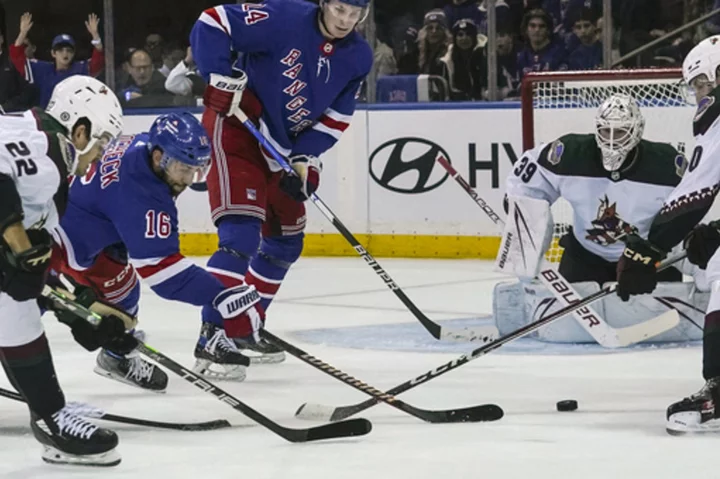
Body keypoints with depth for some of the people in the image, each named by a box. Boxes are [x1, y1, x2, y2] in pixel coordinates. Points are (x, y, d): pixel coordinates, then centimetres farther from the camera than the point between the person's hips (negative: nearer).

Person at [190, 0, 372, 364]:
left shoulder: (358, 57, -1)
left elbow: (335, 117, 4)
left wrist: (306, 159, -8)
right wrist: (220, 80, -28)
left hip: (281, 148, 8)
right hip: (235, 128, -8)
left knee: (285, 241, 15)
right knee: (242, 233, -21)